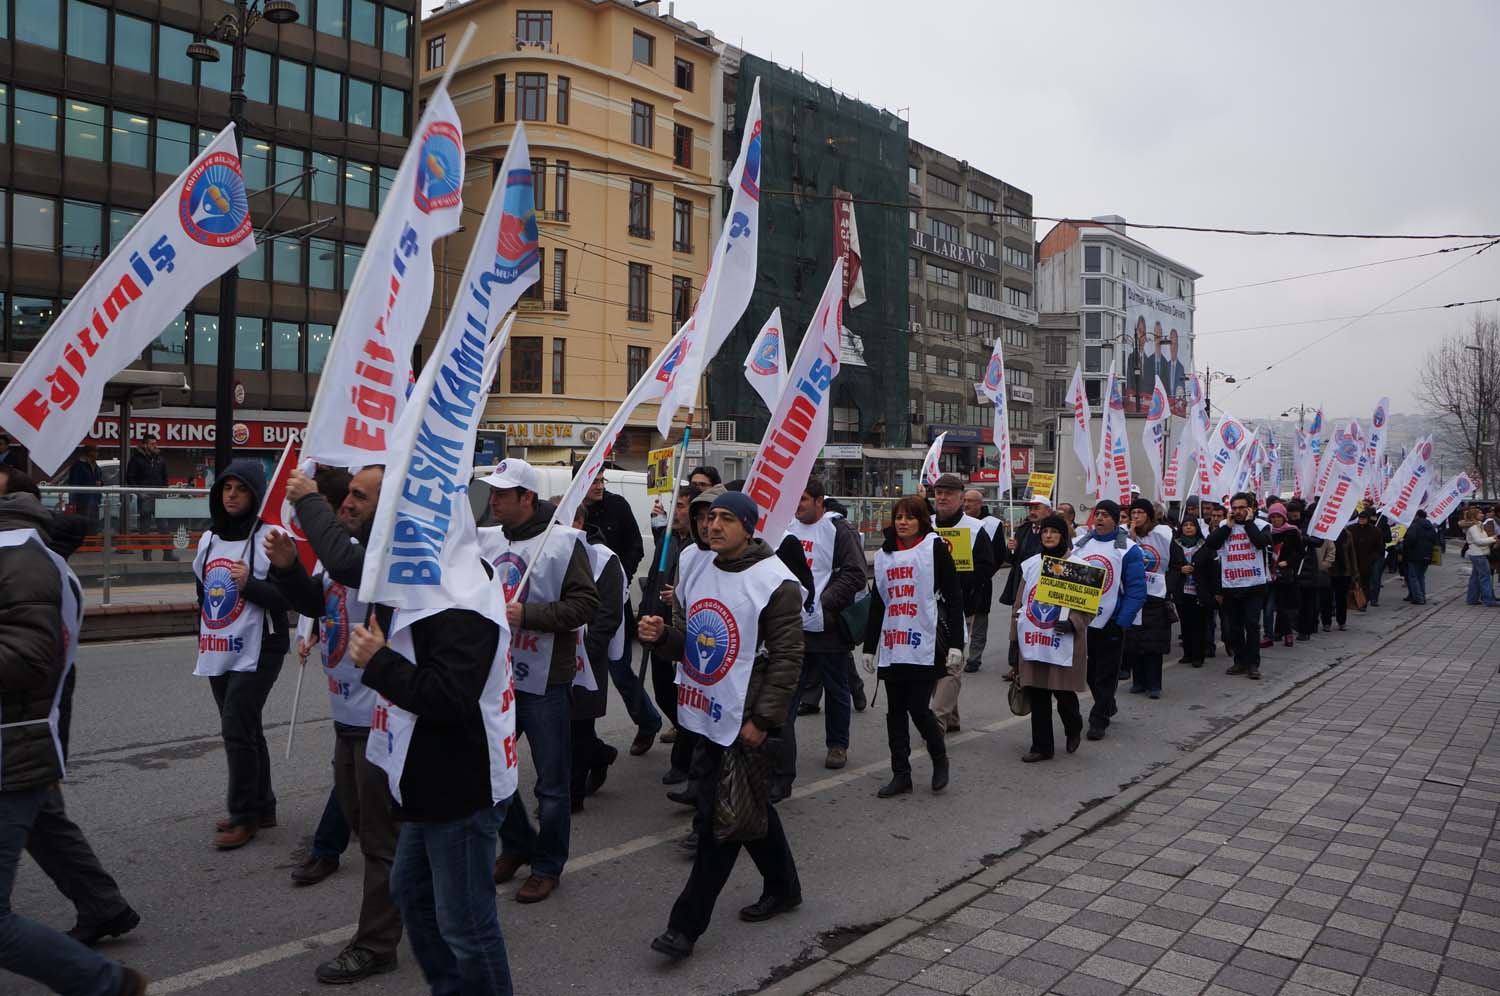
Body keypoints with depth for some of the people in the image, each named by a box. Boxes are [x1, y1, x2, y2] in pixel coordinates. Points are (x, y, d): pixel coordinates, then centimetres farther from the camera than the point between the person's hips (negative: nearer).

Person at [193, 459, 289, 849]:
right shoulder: (209, 538, 12)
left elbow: (287, 598, -13)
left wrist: (249, 584, -28)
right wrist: (203, 637, 23)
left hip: (255, 653, -7)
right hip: (218, 654, 8)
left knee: (237, 730, -9)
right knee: (244, 730, 14)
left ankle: (244, 815, 3)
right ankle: (261, 806, 26)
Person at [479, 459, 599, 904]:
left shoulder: (562, 541, -11)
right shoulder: (484, 540, 5)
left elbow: (586, 603, -16)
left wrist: (527, 613, -23)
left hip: (544, 682, -6)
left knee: (552, 780, 5)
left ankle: (548, 865, 24)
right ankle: (517, 844, 38)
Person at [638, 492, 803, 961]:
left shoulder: (774, 581, -14)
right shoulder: (696, 569, 8)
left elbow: (787, 657, -14)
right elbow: (687, 640, 15)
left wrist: (762, 720, -17)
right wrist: (662, 634, -8)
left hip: (745, 723, -7)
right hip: (709, 713, 8)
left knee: (717, 818, -3)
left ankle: (686, 923, 8)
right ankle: (782, 887, 39)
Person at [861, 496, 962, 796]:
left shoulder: (935, 549, -1)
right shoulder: (884, 555, 15)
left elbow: (953, 597, -4)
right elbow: (877, 603, 18)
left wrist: (955, 643, -10)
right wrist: (869, 646, 16)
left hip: (926, 646, -5)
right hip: (891, 647, 5)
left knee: (918, 708, -5)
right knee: (895, 711, 7)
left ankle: (940, 759, 21)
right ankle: (901, 774, 17)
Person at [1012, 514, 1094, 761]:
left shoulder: (1078, 566, -3)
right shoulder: (1030, 564, 10)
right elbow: (1020, 603, 15)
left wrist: (1072, 623, -20)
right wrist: (1015, 637, 14)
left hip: (1064, 644, -4)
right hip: (1033, 643, 4)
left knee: (1064, 694, 0)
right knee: (1037, 696, 7)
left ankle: (1073, 729, 32)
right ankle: (1042, 746, 18)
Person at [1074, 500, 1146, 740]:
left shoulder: (1127, 549, -9)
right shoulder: (1081, 543, 6)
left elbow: (1137, 590, -11)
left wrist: (1122, 622, -16)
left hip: (1111, 623, -5)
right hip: (1082, 619, 5)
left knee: (1106, 673, 4)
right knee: (1089, 669, 16)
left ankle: (1098, 720, 13)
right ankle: (1107, 705, 37)